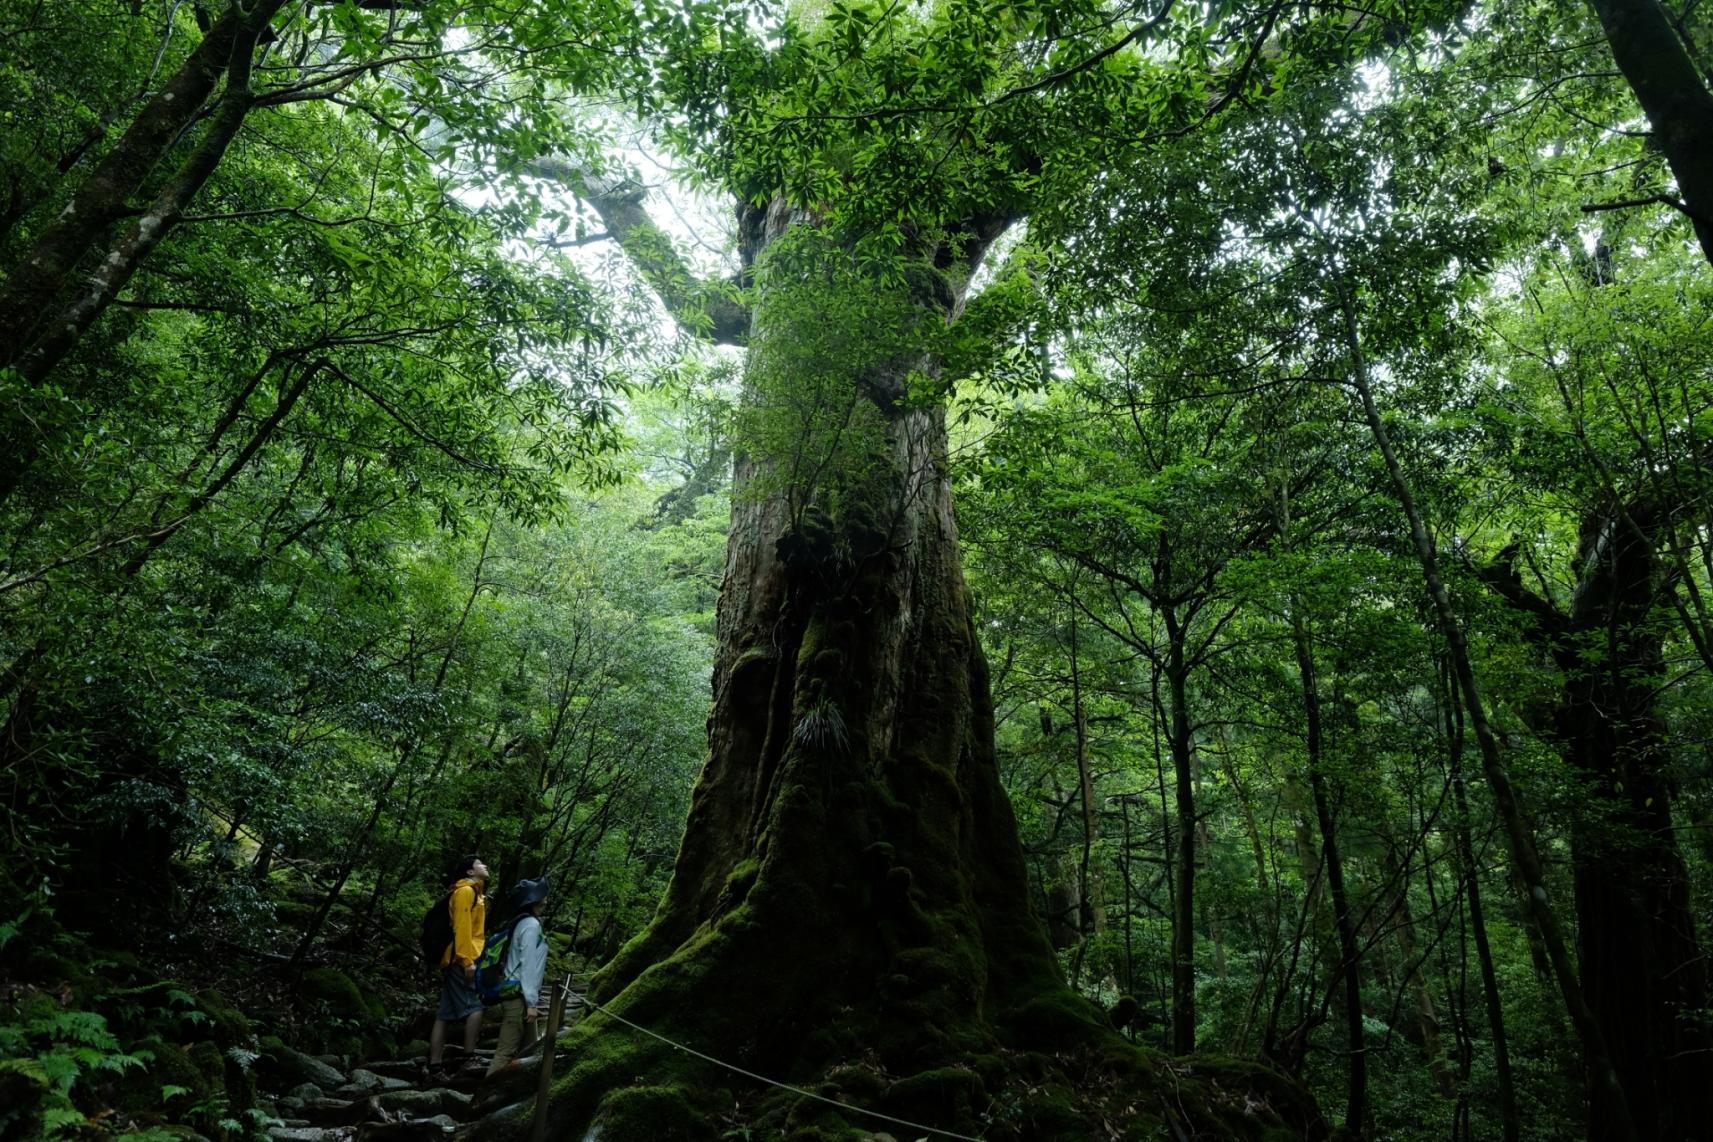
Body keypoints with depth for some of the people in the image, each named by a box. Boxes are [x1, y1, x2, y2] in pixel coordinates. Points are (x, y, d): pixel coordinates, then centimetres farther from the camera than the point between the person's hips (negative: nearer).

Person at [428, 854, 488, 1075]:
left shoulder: (473, 893, 23)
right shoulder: (465, 891, -7)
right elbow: (461, 927, -16)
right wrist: (467, 961, -22)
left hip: (454, 961, 10)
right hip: (462, 960, -10)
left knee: (445, 1014, 7)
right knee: (475, 1007, -11)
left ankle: (434, 1063, 8)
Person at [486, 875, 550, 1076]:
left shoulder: (524, 922, 13)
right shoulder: (531, 924, -14)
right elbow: (528, 965, -19)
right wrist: (532, 1002, -19)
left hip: (516, 994, 10)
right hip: (519, 997, -10)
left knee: (528, 1049, 14)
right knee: (506, 1052, -8)